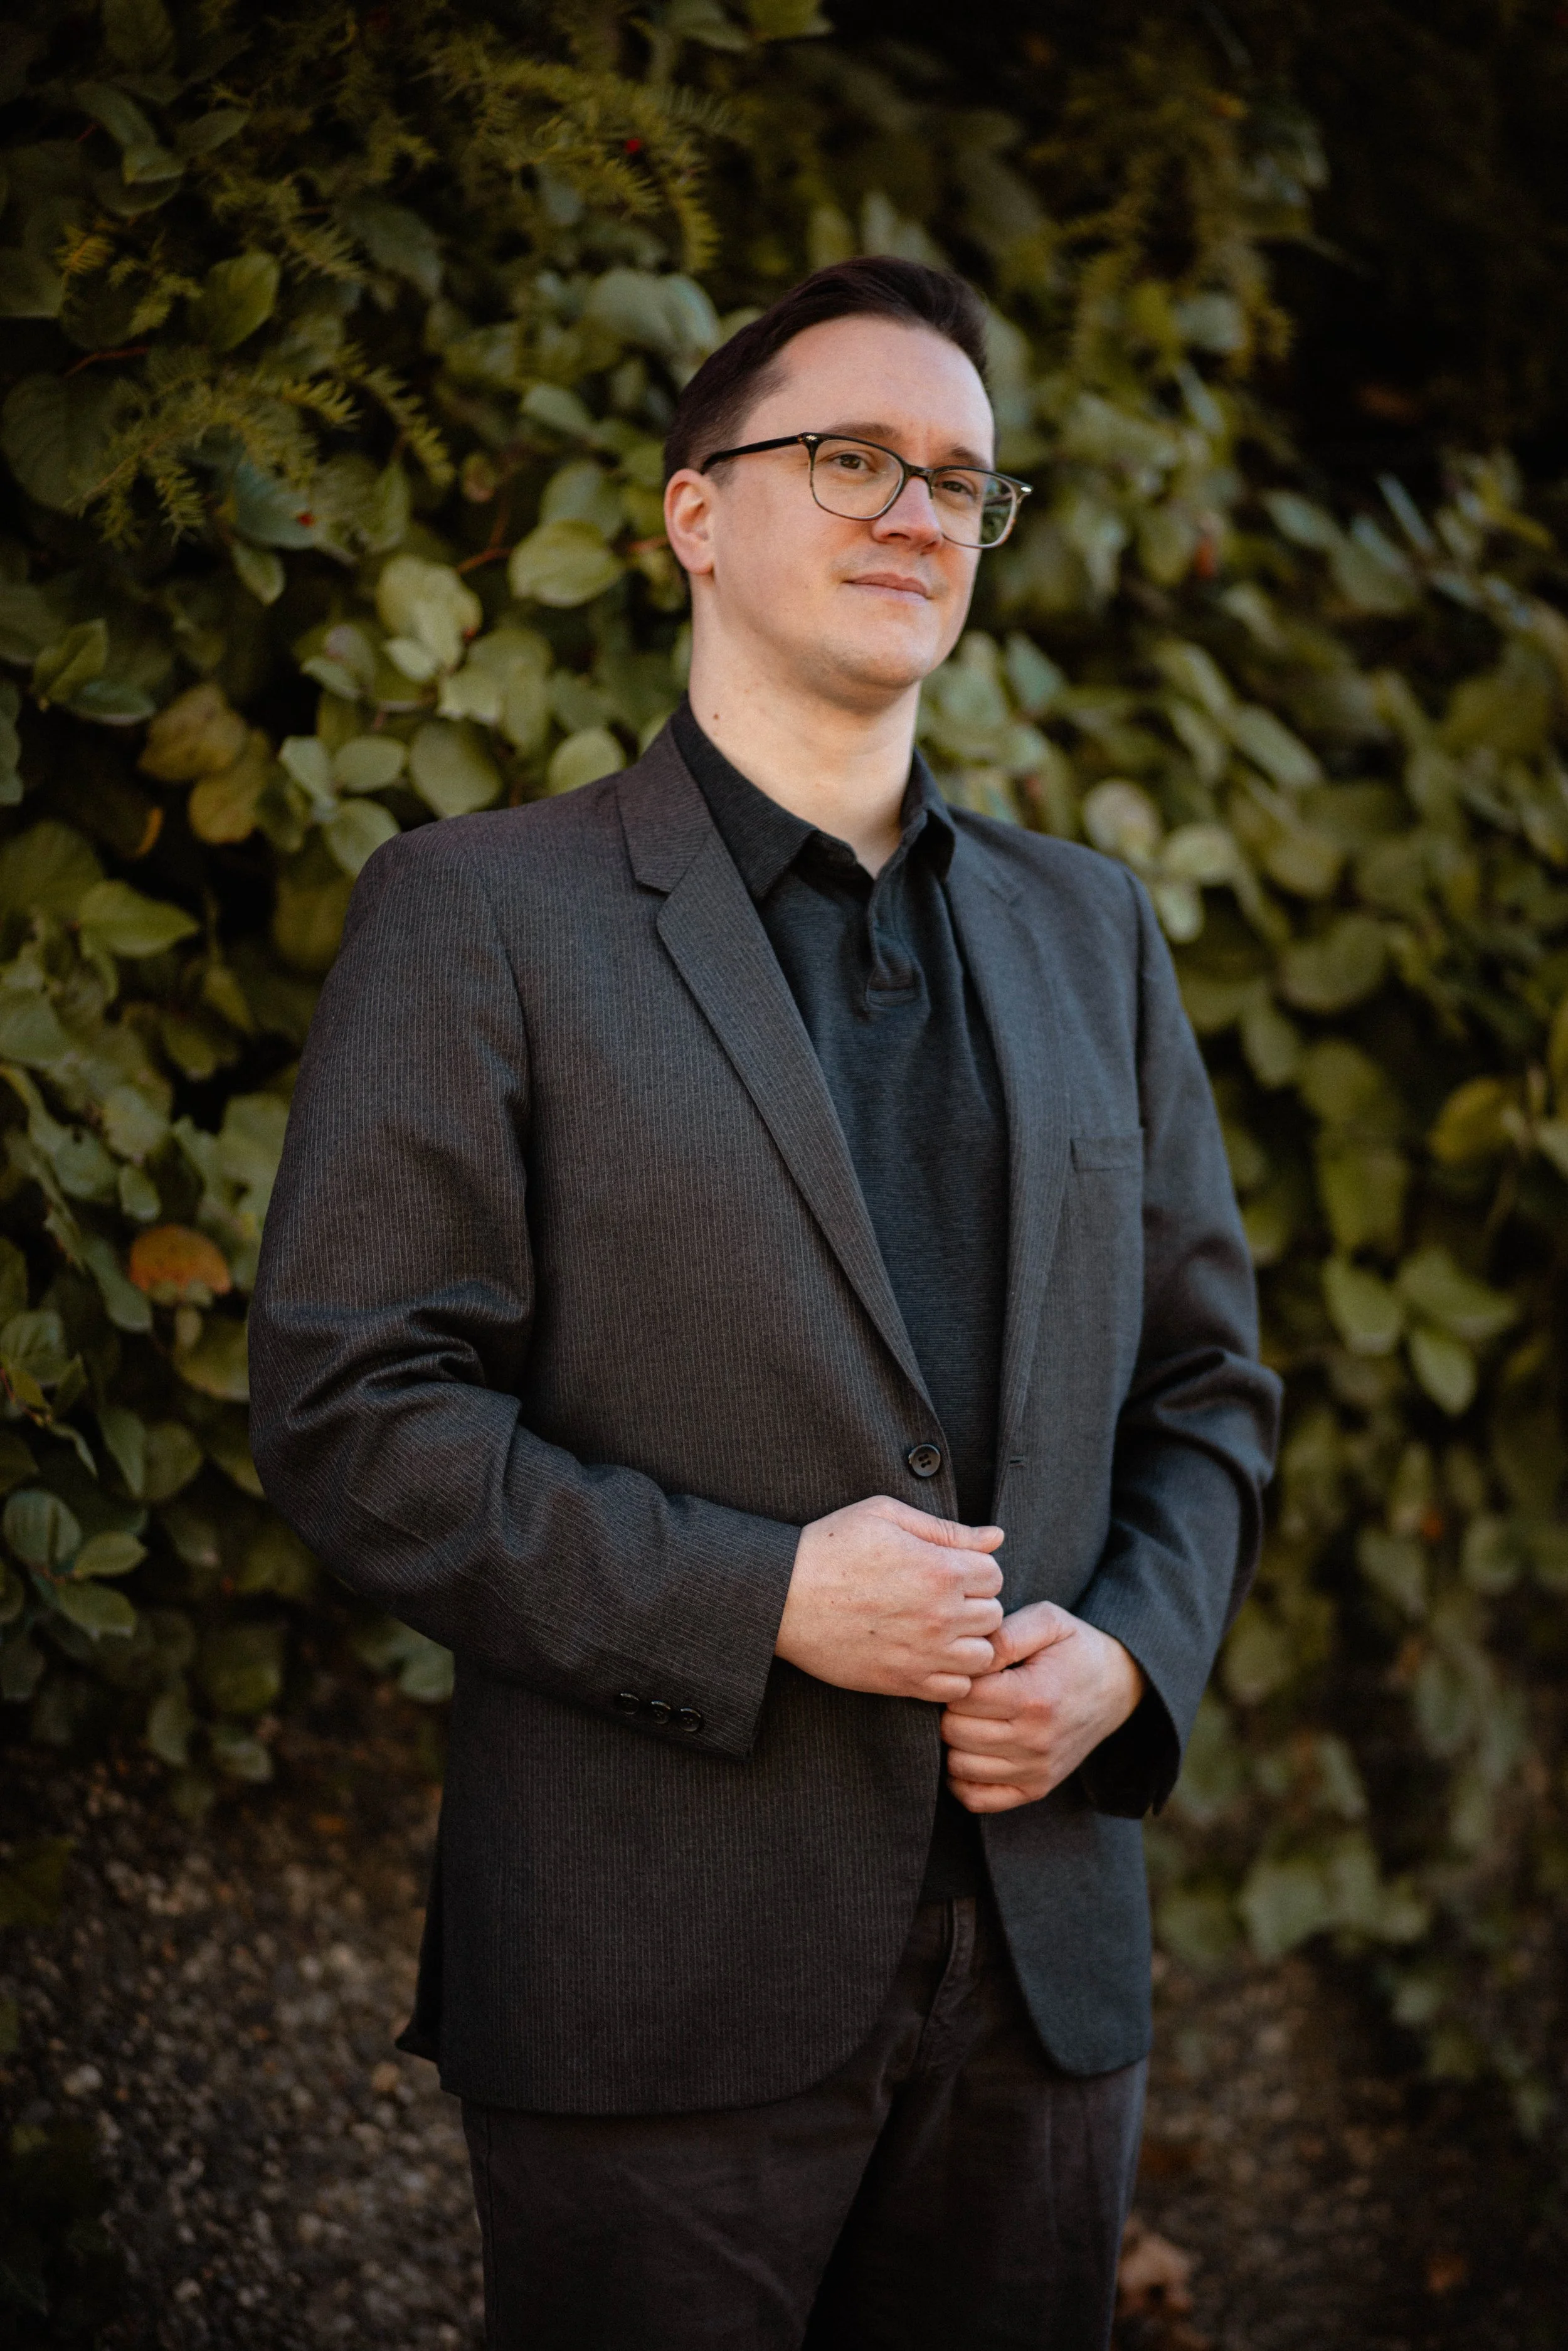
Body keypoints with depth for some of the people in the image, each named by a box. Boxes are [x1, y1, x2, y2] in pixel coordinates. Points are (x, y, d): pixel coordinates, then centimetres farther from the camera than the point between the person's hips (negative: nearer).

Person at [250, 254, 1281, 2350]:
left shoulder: (1091, 930, 14)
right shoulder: (481, 914, -2)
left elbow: (1206, 1376, 16)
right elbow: (348, 1410, -9)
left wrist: (1130, 1648, -3)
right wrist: (757, 1599, -17)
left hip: (1046, 1963, 5)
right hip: (661, 1986, -4)